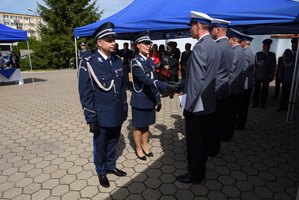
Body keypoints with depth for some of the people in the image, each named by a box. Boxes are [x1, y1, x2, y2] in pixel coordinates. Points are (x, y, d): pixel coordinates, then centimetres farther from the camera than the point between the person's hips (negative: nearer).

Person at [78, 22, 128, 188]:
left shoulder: (118, 61, 3)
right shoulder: (88, 64, -14)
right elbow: (85, 94, -12)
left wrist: (125, 107, 11)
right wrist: (91, 119, -12)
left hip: (118, 114, 5)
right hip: (101, 116, -5)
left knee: (113, 142, 21)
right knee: (100, 145, 15)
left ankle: (111, 166, 45)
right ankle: (101, 172, 38)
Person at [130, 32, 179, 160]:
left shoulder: (151, 62, 8)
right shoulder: (135, 63, -15)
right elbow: (147, 81, -27)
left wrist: (158, 100, 13)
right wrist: (167, 86, -35)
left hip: (150, 99, 7)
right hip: (139, 100, -6)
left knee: (146, 125, 18)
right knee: (138, 126, 10)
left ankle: (145, 147, 35)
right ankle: (138, 149, 27)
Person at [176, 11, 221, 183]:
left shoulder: (200, 47, -19)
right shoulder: (214, 46, 10)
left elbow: (197, 80, -24)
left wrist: (188, 106, -18)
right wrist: (179, 85, 16)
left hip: (198, 105, -9)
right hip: (209, 104, 9)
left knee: (194, 141, 7)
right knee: (204, 139, 21)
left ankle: (195, 174, 26)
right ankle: (200, 169, 40)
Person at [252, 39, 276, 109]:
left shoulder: (272, 55, 9)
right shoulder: (258, 54, 9)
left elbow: (273, 66, 6)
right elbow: (257, 63, 2)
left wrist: (271, 76, 0)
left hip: (266, 76, 0)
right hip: (258, 76, 0)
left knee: (264, 91, 4)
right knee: (256, 90, 2)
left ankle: (263, 104, 15)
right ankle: (255, 103, 13)